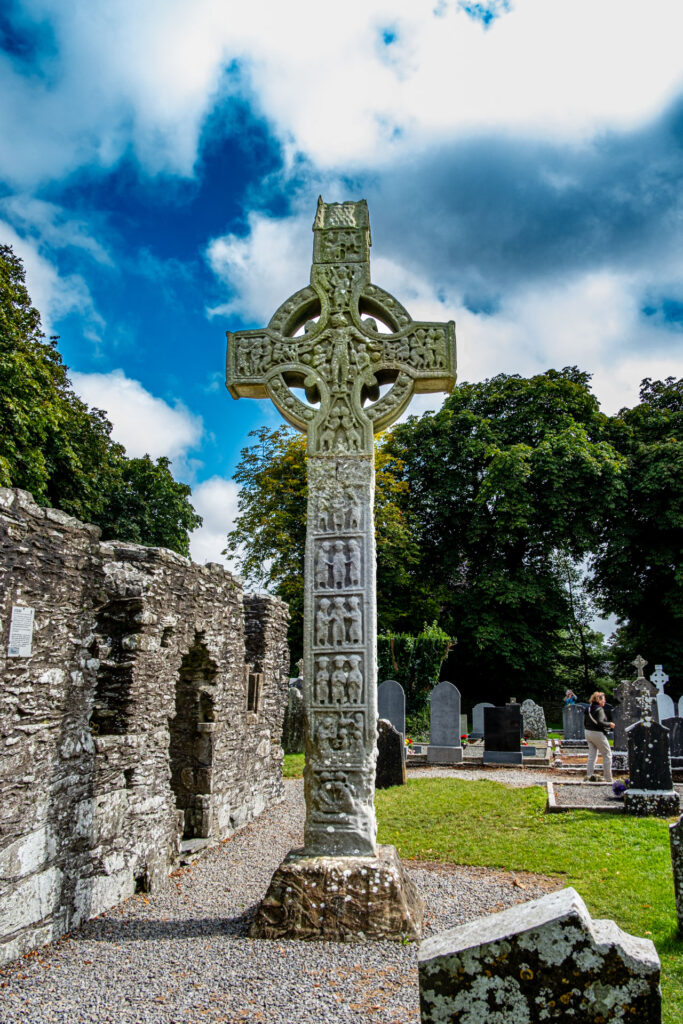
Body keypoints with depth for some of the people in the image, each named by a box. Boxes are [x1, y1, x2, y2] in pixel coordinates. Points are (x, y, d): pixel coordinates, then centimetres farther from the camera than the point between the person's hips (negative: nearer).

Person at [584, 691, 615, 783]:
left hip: (588, 733, 8)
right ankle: (608, 778, 6)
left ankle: (589, 775, 8)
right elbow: (600, 722, -25)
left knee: (592, 755, 14)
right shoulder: (599, 709, -16)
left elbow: (585, 722, 12)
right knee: (607, 755, 4)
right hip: (598, 734, -8)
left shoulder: (588, 708, 8)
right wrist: (609, 724, -11)